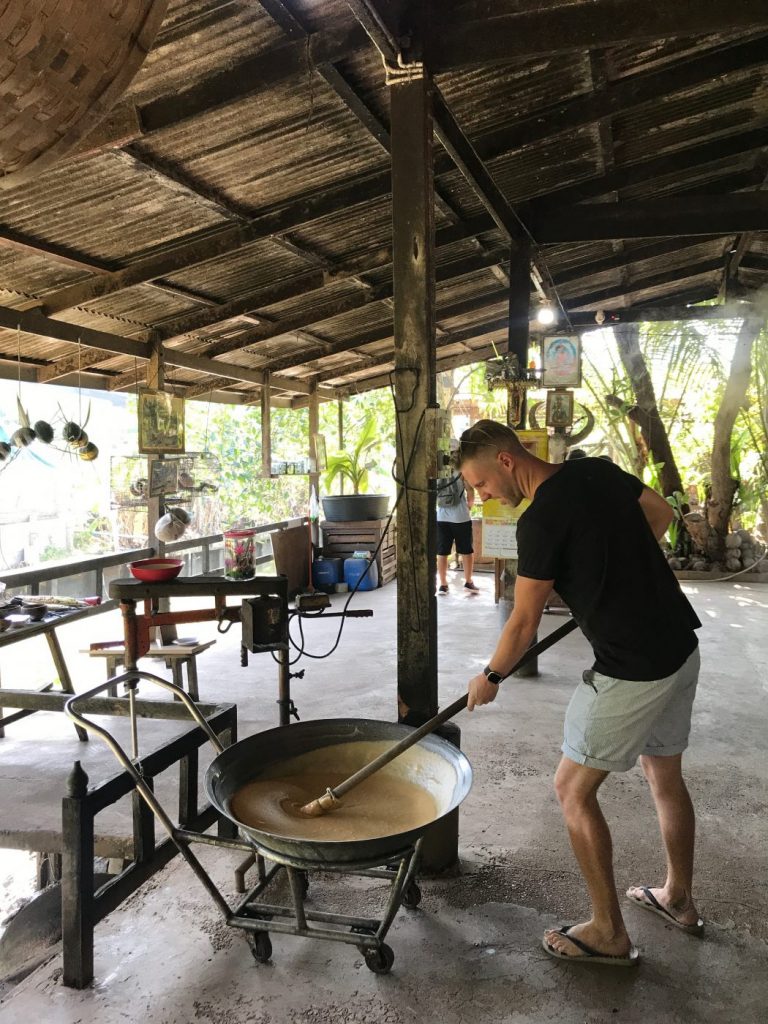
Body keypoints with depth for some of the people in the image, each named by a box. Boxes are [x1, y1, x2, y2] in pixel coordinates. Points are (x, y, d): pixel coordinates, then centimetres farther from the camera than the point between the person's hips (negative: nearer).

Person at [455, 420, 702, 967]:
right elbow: (661, 512, 19)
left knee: (573, 788, 5)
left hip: (631, 670, -9)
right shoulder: (598, 470, 2)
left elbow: (524, 624, -12)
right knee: (665, 773, 24)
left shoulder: (541, 519, -20)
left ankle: (609, 933, 17)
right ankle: (679, 898, 42)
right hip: (682, 646, 9)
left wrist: (490, 677, 4)